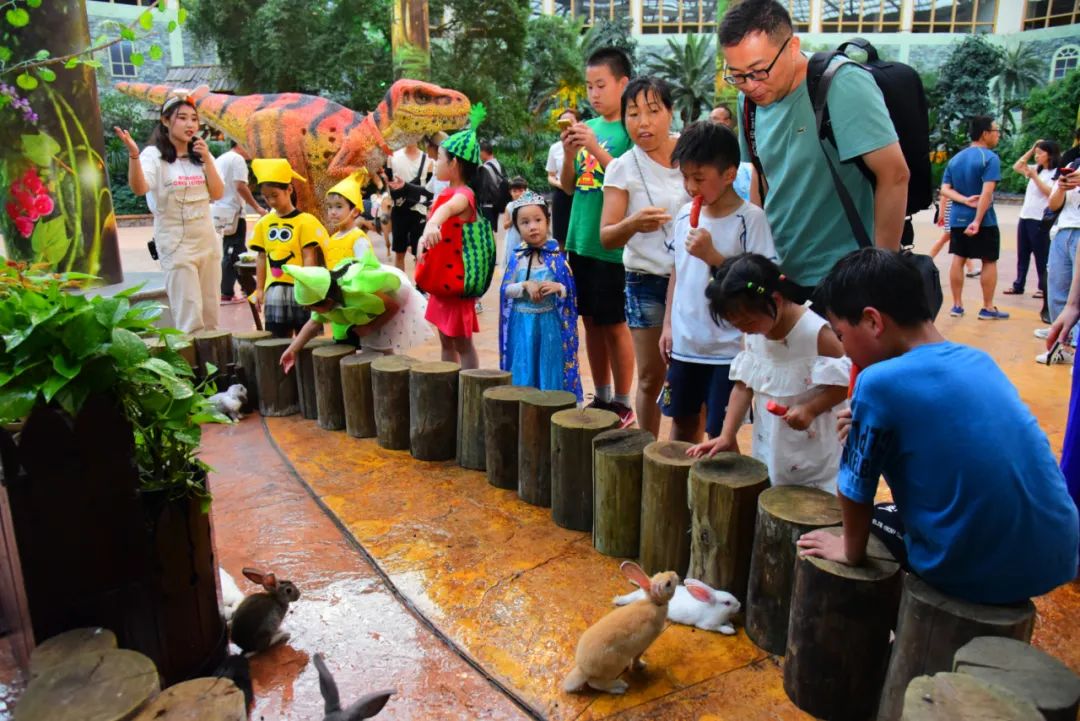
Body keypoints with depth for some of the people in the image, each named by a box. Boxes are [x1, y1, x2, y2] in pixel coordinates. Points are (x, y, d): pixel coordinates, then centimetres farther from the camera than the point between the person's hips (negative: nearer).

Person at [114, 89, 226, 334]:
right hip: (175, 243, -6)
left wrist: (207, 159, -9)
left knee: (211, 314, 11)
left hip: (208, 240, 6)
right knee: (190, 316, -9)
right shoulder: (154, 155, -7)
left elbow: (217, 193, 0)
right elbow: (139, 188, -25)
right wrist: (133, 154, -40)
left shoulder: (200, 154, 9)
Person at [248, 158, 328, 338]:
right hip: (274, 290, 4)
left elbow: (309, 257, -8)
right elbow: (262, 258, 11)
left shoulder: (305, 221, -6)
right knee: (278, 338, 9)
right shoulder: (263, 223, 8)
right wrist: (259, 289, 9)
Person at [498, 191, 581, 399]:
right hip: (521, 323, 2)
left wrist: (557, 287, -20)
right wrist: (525, 286, -14)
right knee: (523, 372, 7)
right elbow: (506, 290, 1)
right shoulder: (516, 256, 5)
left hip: (550, 322, -2)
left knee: (550, 370, 3)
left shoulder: (558, 255, -2)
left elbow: (571, 291, -1)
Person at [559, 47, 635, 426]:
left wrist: (596, 149, -21)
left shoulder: (629, 129, -7)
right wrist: (569, 153, -7)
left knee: (614, 324, 1)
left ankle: (622, 404, 14)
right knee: (591, 321, 12)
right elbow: (568, 187, 11)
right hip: (581, 240, 6)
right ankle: (601, 397, 25)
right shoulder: (587, 127, 11)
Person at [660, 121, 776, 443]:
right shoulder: (685, 215, 5)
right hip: (684, 343, 6)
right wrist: (668, 324, 11)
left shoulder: (750, 219, -13)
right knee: (682, 420, 19)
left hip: (728, 348, -6)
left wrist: (712, 255, -24)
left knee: (719, 433, 2)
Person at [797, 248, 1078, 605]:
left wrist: (851, 552, 7)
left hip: (977, 577, -6)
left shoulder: (880, 383, -20)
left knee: (874, 520, 23)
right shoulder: (977, 360, 2)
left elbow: (856, 491, -10)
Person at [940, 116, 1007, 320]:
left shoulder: (955, 158, 9)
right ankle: (988, 308, 10)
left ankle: (957, 305, 11)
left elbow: (944, 189, 1)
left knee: (958, 259, 9)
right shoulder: (990, 157, -12)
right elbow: (987, 192, -21)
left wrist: (965, 200, -11)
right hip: (983, 220, -6)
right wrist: (978, 221, -23)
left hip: (958, 219, 6)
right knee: (989, 261, 5)